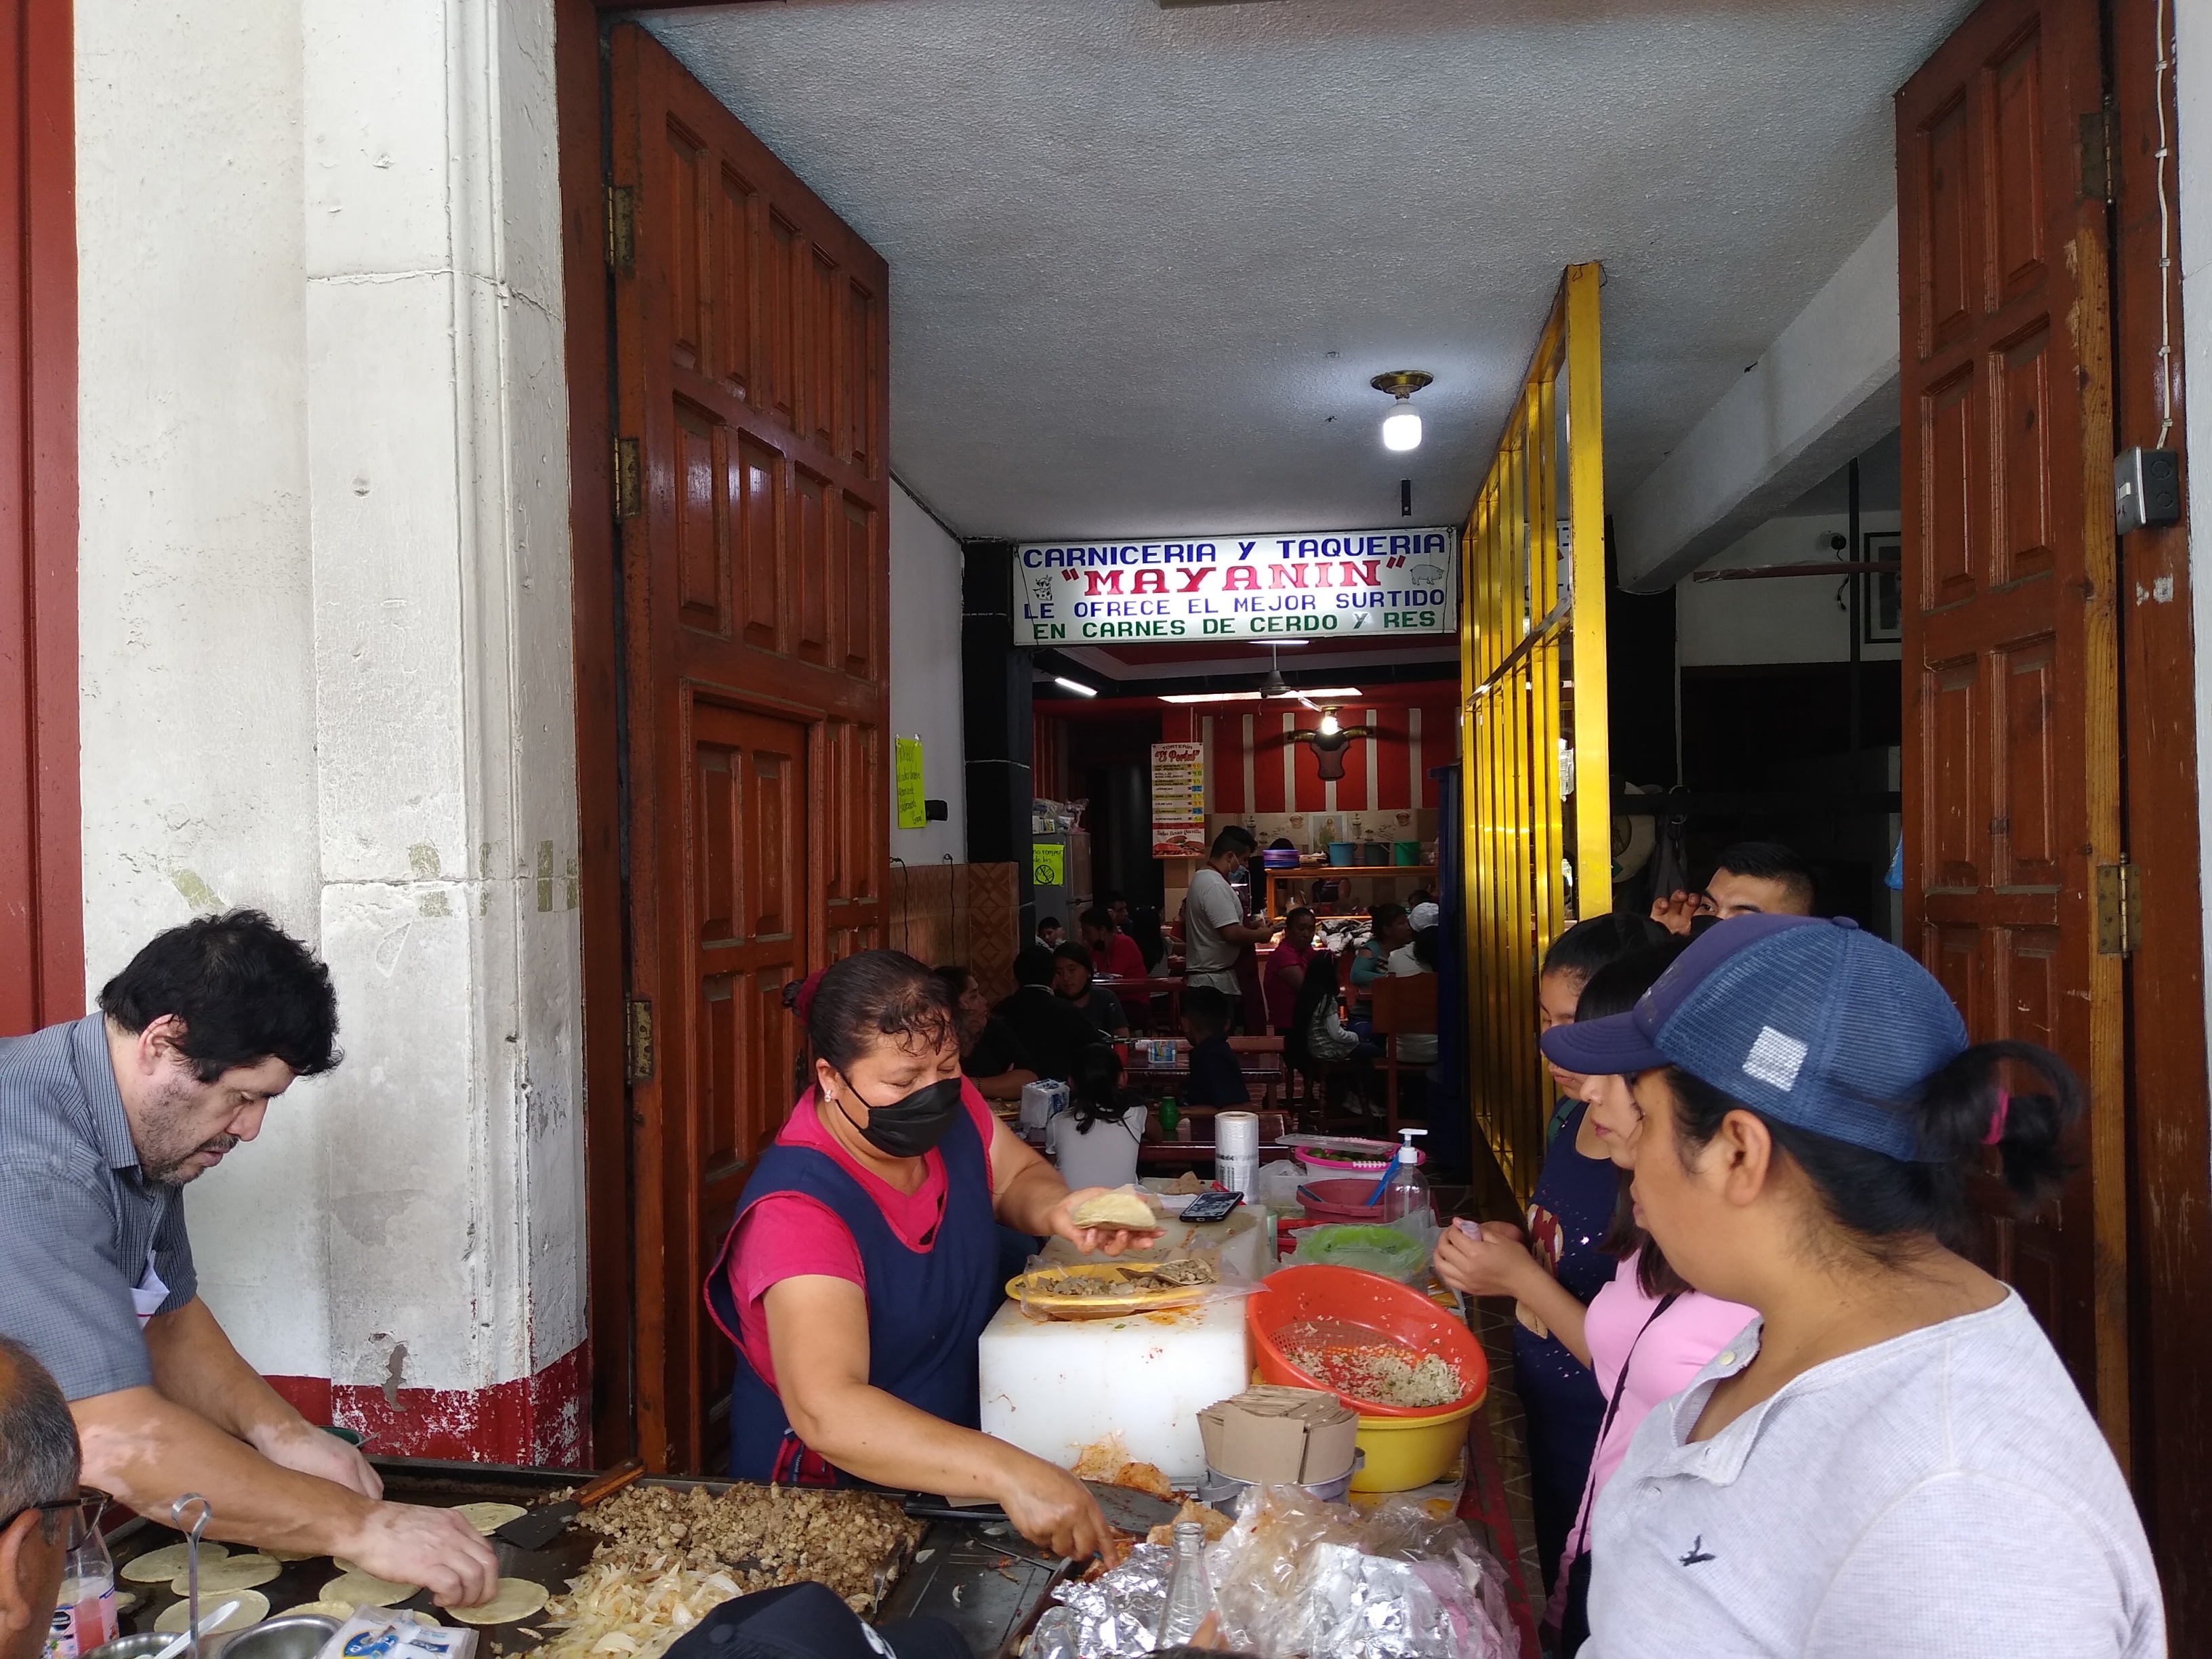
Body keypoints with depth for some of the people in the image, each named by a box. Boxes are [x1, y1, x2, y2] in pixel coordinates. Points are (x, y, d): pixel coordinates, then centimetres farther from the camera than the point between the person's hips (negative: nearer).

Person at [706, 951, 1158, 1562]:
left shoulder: (948, 1109, -8)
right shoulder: (798, 1207, -28)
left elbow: (1018, 1179, 12)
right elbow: (825, 1410, -39)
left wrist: (1056, 1210, -13)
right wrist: (1007, 1472, -51)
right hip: (824, 1501, -6)